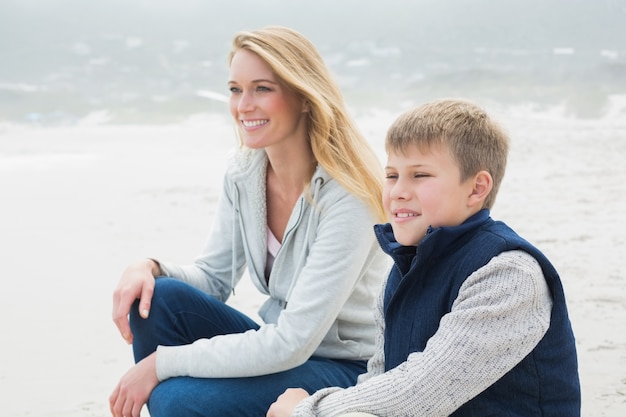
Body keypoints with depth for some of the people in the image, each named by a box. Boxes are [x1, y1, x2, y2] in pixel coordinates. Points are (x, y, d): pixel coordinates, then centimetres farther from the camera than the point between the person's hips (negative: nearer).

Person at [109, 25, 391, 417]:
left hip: (349, 372, -7)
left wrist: (161, 362, -23)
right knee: (158, 298, -15)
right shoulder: (244, 173, -1)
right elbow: (214, 277, 9)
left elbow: (291, 343, -26)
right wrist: (149, 268, -13)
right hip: (281, 350, 7)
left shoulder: (346, 196, -24)